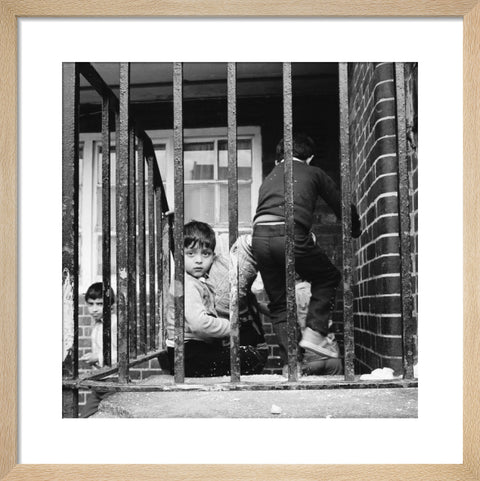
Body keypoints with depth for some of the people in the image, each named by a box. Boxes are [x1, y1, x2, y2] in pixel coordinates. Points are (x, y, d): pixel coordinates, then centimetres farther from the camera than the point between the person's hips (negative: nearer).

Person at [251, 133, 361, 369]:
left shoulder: (269, 177, 31)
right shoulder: (314, 173, 20)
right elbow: (341, 206, 23)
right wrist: (355, 231, 42)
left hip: (259, 235, 4)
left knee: (278, 305, 16)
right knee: (328, 277, 22)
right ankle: (314, 332, 7)